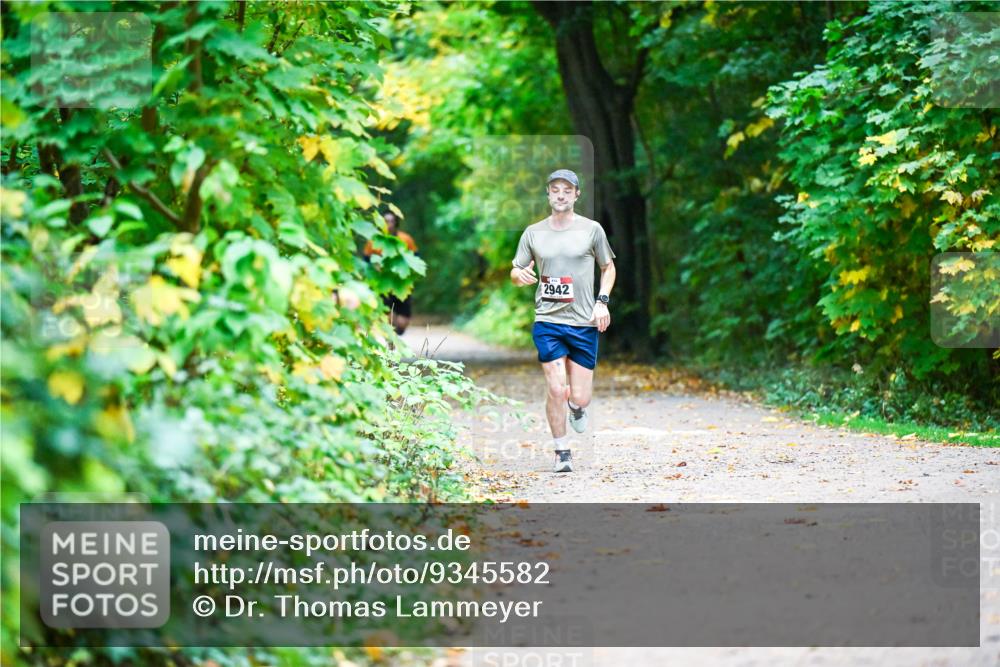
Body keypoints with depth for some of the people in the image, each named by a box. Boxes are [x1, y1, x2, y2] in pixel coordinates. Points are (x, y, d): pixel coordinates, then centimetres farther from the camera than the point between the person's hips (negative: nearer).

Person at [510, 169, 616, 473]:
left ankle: (576, 407, 38)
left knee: (579, 398, 0)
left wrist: (602, 301, 0)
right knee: (556, 389, -11)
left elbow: (608, 267, 14)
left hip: (584, 323, 0)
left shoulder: (591, 229, 2)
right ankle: (562, 452, 6)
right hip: (547, 321, 0)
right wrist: (519, 275, -14)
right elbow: (515, 272, 11)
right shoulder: (533, 232, 4)